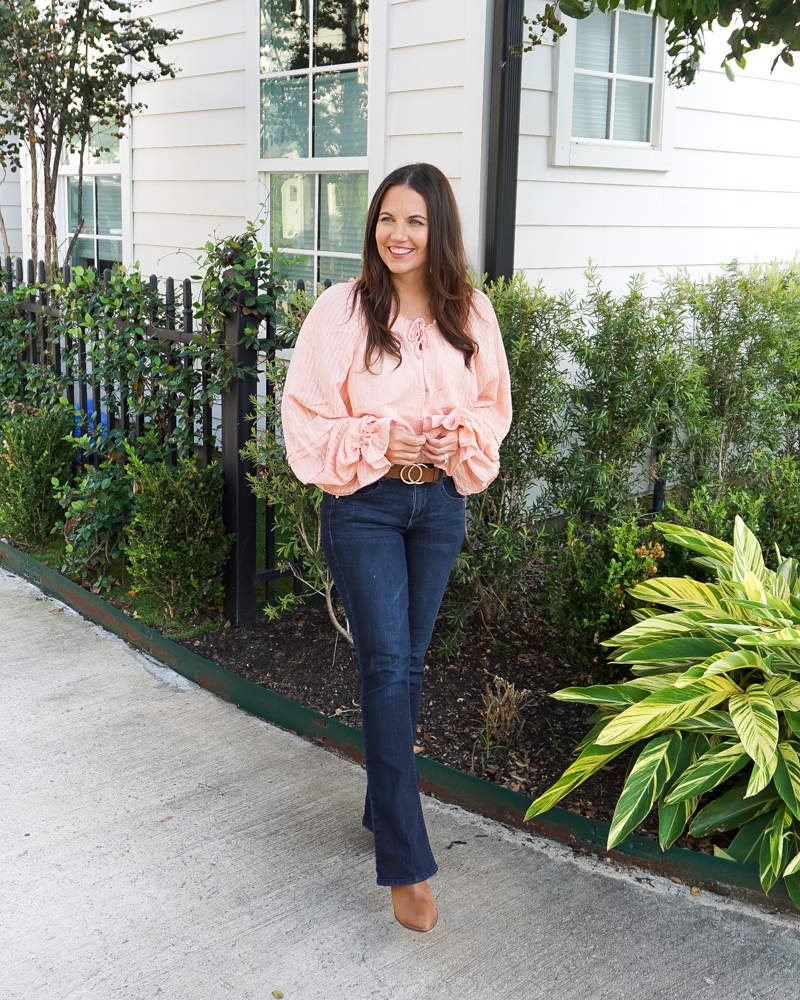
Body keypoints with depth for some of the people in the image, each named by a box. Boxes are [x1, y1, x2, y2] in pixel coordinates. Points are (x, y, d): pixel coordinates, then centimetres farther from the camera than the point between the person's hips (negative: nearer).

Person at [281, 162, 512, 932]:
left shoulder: (470, 313, 1)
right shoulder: (342, 308, -9)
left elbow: (494, 406, 11)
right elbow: (306, 414, -7)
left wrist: (460, 441, -9)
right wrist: (380, 442, -18)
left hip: (440, 501, 4)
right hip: (364, 504, -3)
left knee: (408, 662, 14)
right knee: (386, 666, -7)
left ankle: (384, 806, 34)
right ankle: (406, 864, -2)